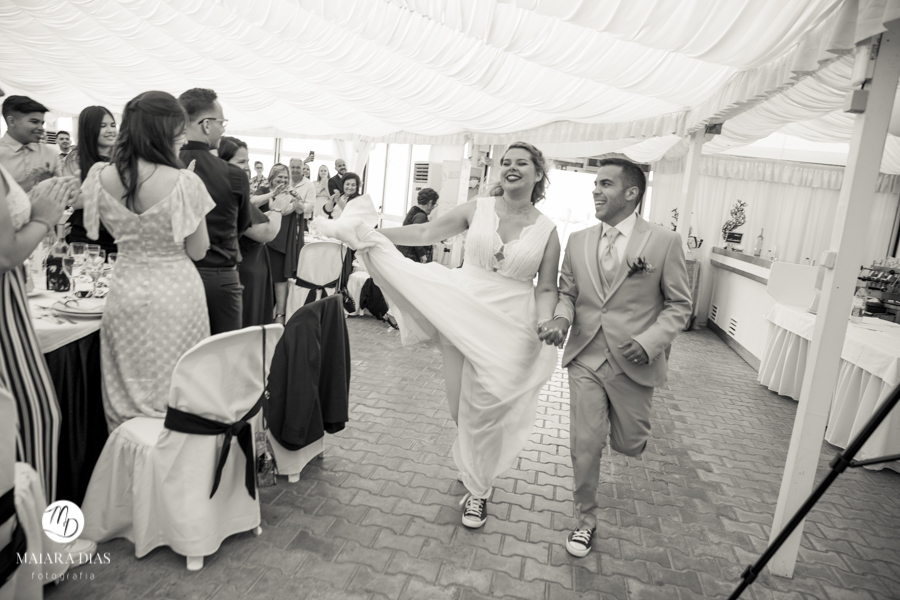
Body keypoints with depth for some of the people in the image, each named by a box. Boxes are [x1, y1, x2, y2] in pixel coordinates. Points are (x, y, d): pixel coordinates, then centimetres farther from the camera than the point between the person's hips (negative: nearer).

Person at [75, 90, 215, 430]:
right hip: (177, 295, -4)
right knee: (176, 388, 11)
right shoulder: (184, 182, -17)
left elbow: (114, 230, 11)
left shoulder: (101, 178, -3)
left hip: (126, 291, 4)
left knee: (127, 390, 18)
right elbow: (198, 251, -8)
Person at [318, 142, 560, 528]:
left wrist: (546, 323, -17)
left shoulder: (547, 231, -1)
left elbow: (546, 289, 2)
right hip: (462, 312, 1)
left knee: (485, 410, 10)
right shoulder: (477, 209, 0)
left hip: (508, 326, 0)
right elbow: (426, 233, 3)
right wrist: (377, 232, -1)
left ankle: (478, 490, 32)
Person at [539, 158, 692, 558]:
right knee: (585, 446, 3)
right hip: (586, 359, 2)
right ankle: (586, 520, 25)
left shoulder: (664, 242, -7)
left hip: (633, 362, -2)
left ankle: (626, 425, 49)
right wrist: (561, 317, -10)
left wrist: (649, 341, -17)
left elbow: (679, 304, -2)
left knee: (628, 445, 11)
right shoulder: (578, 241, 3)